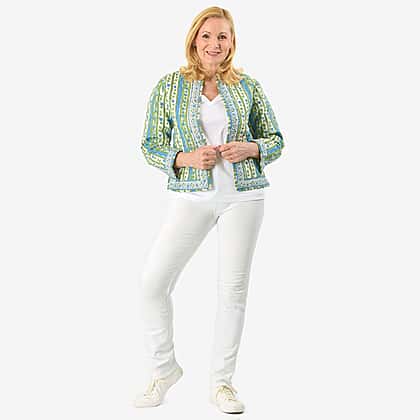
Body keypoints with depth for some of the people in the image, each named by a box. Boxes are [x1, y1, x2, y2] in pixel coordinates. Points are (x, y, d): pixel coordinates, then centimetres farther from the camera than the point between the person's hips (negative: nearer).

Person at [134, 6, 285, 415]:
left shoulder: (247, 86, 6)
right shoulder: (169, 86, 3)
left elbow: (276, 139, 11)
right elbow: (151, 146, 4)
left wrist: (250, 148, -10)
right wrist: (185, 158, -14)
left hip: (242, 194, 1)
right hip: (191, 195, 0)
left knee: (233, 288, 4)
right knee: (153, 282, -6)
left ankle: (221, 382, 18)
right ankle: (163, 369, 16)